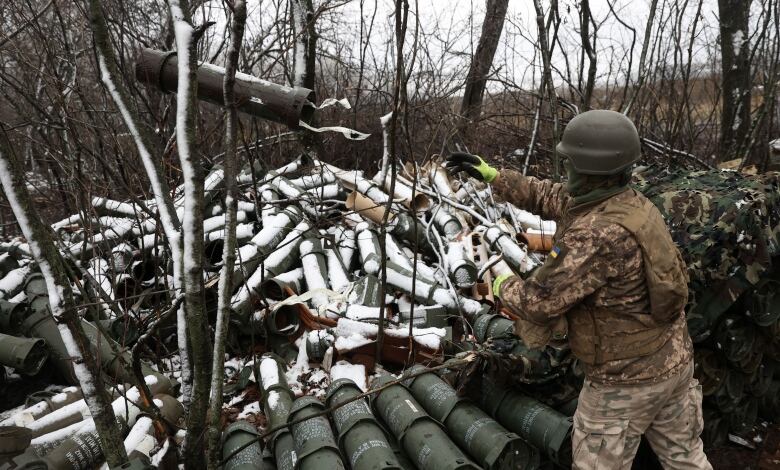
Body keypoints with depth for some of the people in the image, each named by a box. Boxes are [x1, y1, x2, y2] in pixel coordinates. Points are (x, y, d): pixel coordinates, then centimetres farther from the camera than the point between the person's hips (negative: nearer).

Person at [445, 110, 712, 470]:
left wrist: (503, 285, -5)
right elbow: (547, 197, 8)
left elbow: (539, 300, -26)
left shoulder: (597, 234, -32)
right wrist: (490, 175, 11)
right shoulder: (631, 201, -2)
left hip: (626, 380, -8)